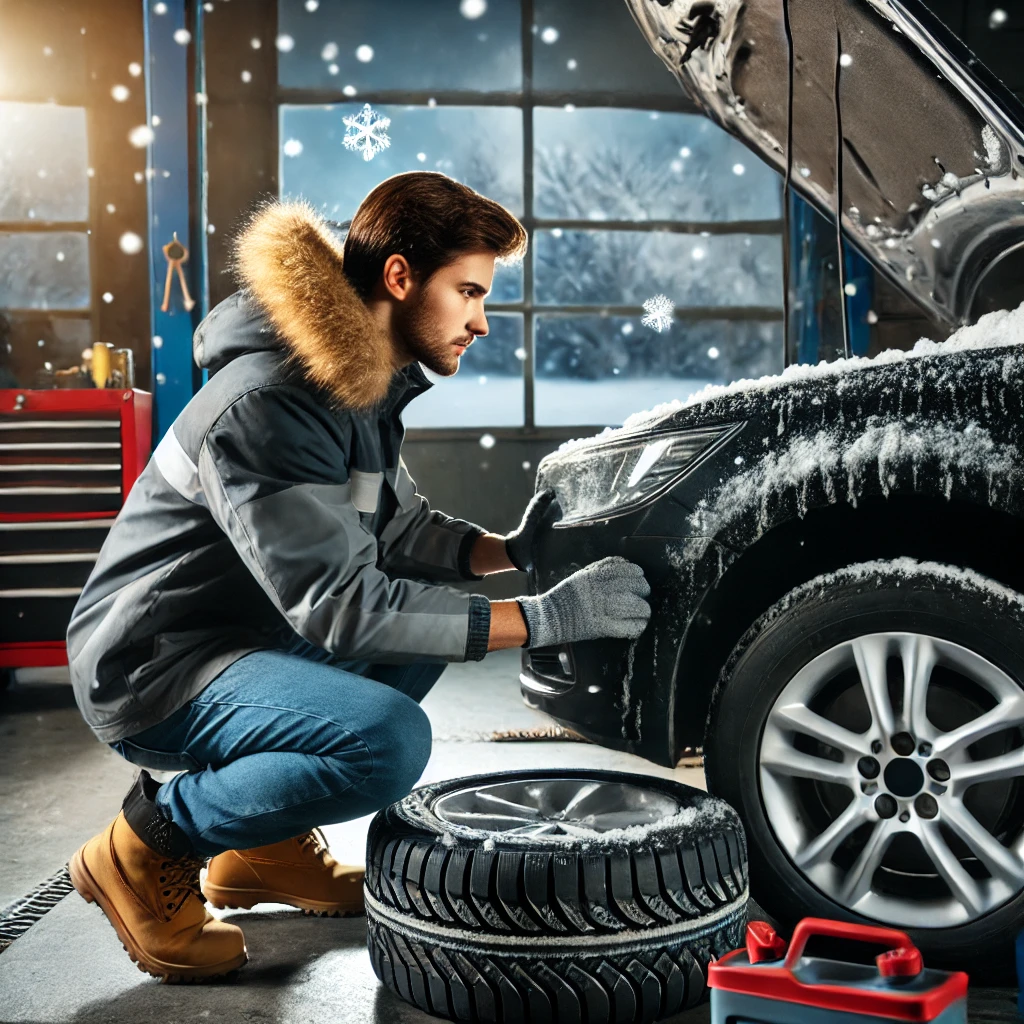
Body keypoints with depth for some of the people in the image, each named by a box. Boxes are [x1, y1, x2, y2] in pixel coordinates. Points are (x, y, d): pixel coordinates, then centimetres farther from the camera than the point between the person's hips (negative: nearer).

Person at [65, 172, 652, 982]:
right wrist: (543, 619, -28)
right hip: (154, 668, -10)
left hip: (249, 632, 10)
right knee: (388, 740, -29)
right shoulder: (267, 403, -26)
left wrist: (508, 549, -5)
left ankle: (267, 843, 15)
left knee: (434, 620, 15)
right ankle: (148, 847, -5)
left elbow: (399, 528, 15)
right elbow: (339, 605, -29)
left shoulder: (365, 384, 6)